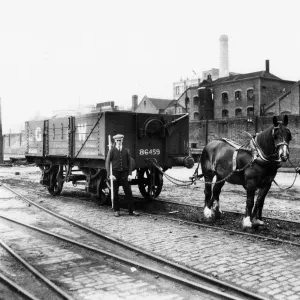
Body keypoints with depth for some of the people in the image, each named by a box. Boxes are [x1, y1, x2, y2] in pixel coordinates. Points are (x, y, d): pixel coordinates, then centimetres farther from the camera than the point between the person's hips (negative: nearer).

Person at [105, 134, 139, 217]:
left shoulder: (126, 150, 6)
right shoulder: (112, 151, 0)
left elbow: (129, 163, 8)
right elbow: (107, 163, -2)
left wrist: (130, 174, -2)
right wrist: (109, 175, -12)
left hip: (124, 174, 1)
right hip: (115, 174, -1)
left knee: (128, 192, 0)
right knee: (115, 193, 4)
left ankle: (131, 210, 6)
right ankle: (116, 211, 16)